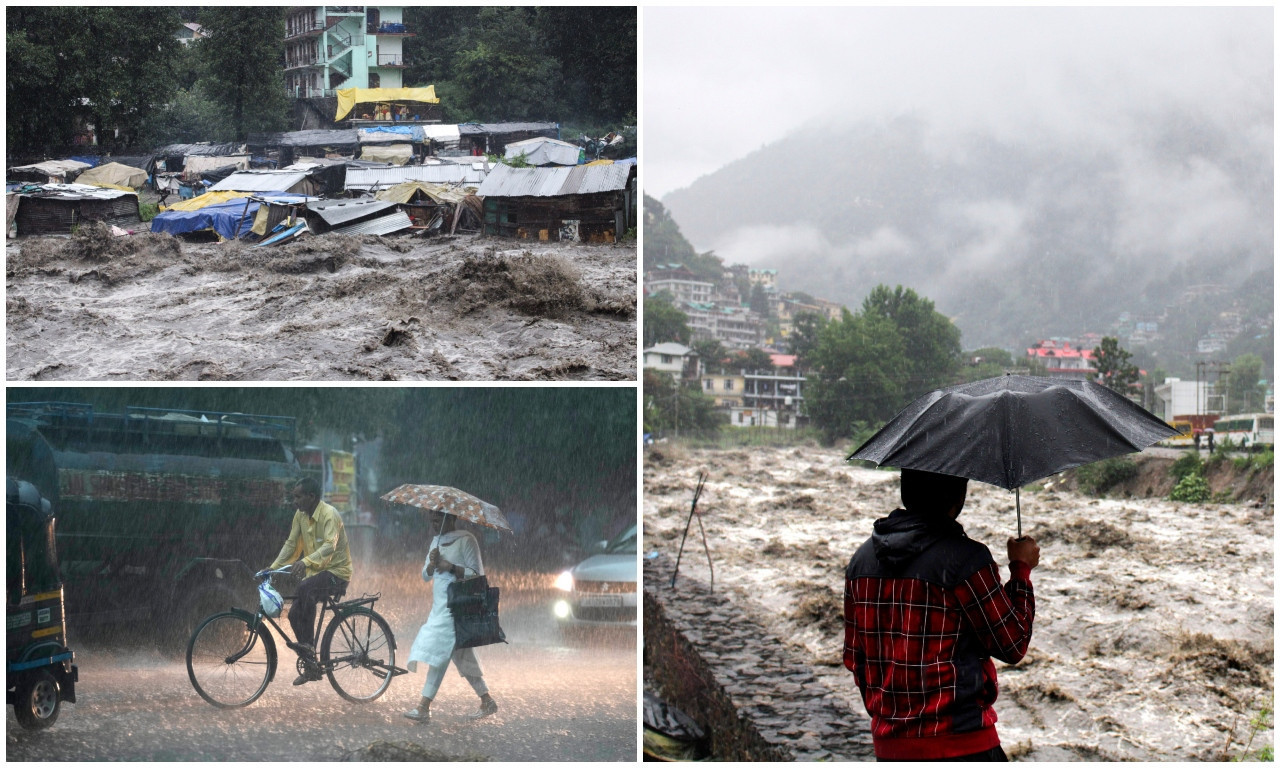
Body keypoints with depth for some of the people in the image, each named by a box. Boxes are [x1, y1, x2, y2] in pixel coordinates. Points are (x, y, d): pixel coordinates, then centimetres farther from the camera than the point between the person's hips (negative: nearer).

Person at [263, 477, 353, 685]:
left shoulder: (329, 515, -21)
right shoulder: (300, 515, 3)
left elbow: (330, 545, -35)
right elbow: (291, 544, 10)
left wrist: (305, 561, -49)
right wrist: (273, 567, -2)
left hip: (337, 572, -8)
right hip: (316, 572, 8)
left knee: (305, 588, -35)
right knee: (295, 614, -2)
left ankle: (308, 644, -23)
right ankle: (311, 668, 10)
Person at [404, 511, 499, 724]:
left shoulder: (465, 540, -7)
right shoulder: (436, 541, 17)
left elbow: (477, 574, -10)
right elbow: (425, 576, 15)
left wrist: (452, 567, -20)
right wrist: (432, 563, -5)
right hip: (439, 604, 9)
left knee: (439, 653, -13)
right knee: (460, 655, 6)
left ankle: (424, 708, -13)